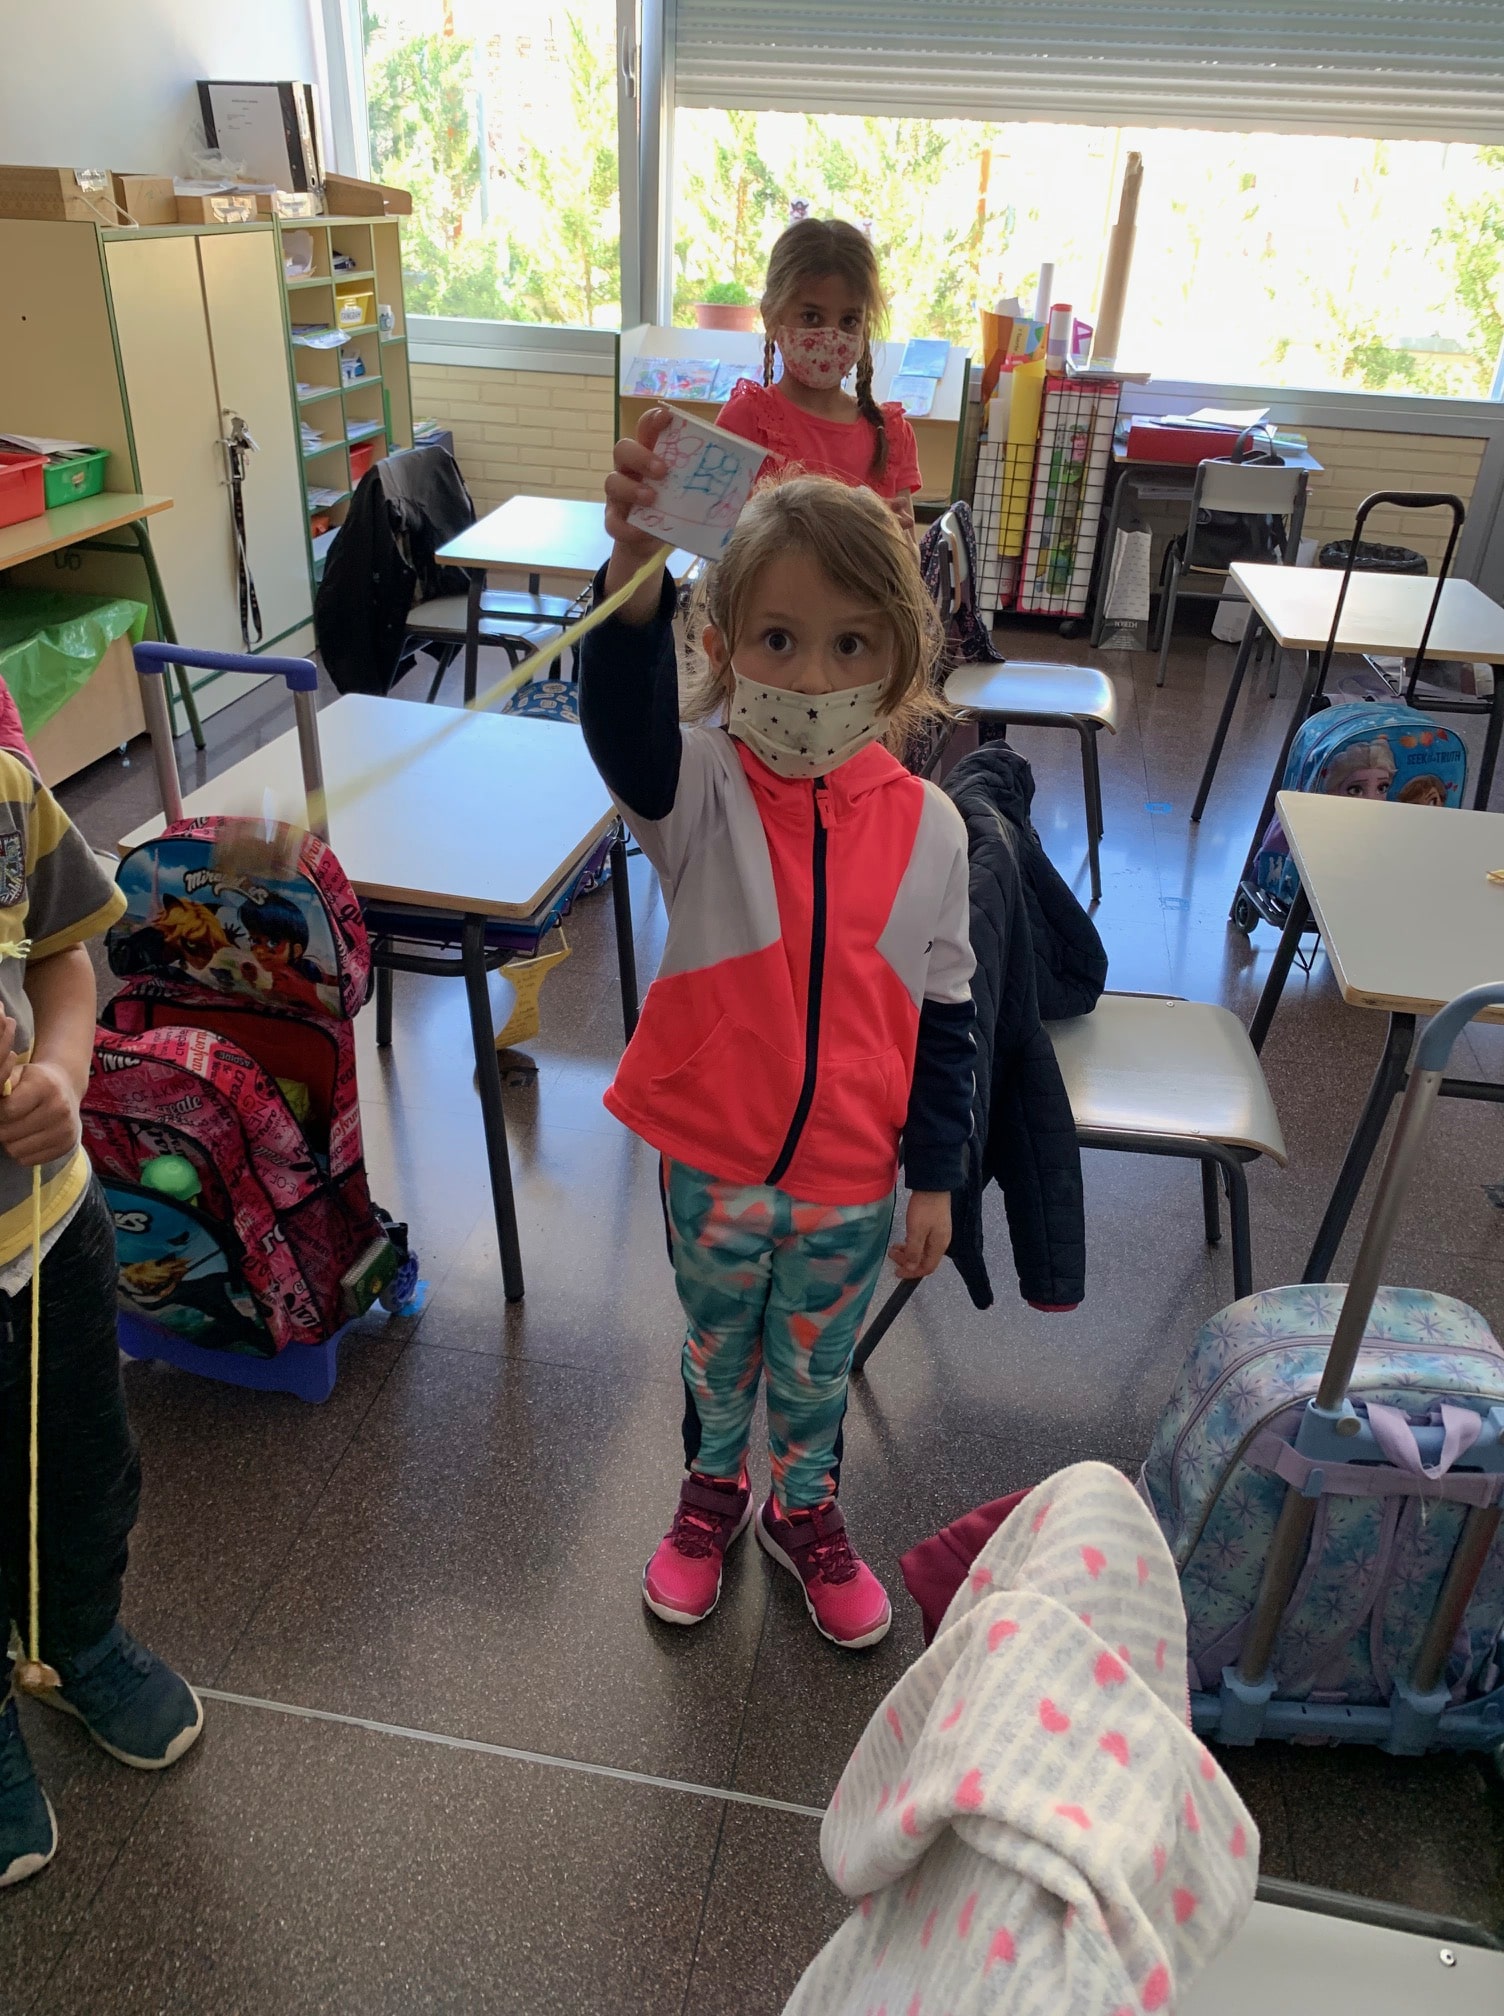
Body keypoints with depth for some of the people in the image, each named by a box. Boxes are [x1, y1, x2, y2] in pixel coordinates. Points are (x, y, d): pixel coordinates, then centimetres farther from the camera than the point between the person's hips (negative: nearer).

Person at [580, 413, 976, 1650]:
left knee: (817, 1370, 24)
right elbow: (628, 725, -41)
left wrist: (935, 1175, 2)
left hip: (851, 1180, 1)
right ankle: (715, 1489, 54)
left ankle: (806, 1510, 53)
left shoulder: (928, 827, -11)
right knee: (719, 1353, 25)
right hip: (713, 1162, -1)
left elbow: (945, 1015, -2)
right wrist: (637, 563, -59)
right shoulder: (702, 791, -16)